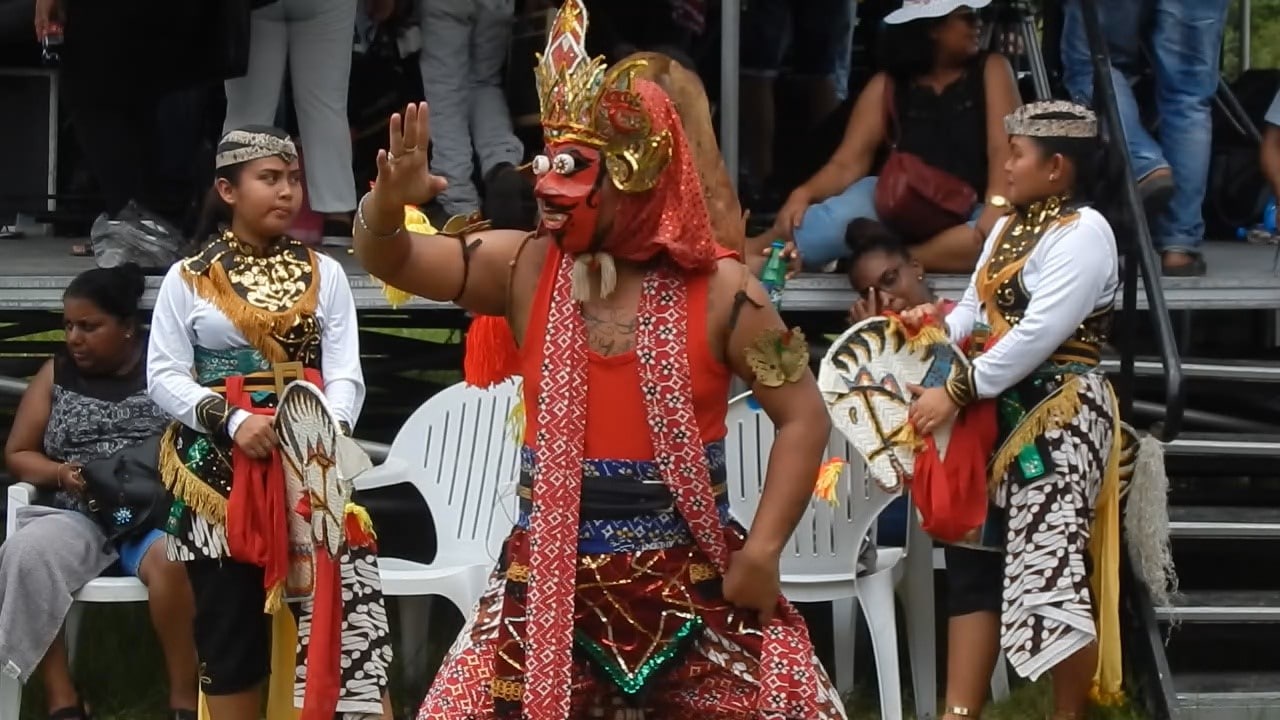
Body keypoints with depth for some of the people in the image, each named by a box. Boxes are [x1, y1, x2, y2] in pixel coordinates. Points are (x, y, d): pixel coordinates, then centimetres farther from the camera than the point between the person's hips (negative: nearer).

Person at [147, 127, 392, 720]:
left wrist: (325, 435, -17)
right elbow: (165, 376, -1)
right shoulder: (188, 278, 6)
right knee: (229, 616, 1)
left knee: (323, 604, -9)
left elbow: (345, 375, 1)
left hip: (309, 466, 1)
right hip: (217, 469, -1)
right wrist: (232, 421, -16)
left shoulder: (323, 274, 10)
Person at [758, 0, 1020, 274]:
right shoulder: (887, 86, 6)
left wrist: (996, 209, -28)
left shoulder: (991, 71, 4)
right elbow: (847, 163, -2)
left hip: (970, 214, -1)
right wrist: (803, 194, -23)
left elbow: (1004, 151, -8)